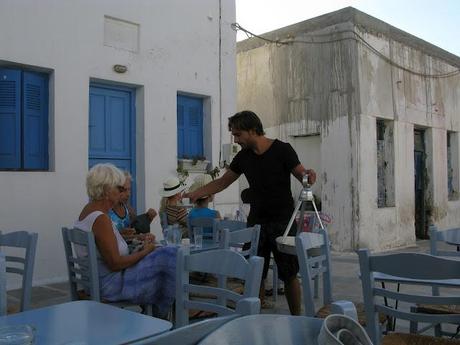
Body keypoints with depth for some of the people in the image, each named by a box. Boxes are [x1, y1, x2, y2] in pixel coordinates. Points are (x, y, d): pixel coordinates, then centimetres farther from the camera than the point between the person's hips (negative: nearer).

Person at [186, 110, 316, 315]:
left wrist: (308, 175, -28)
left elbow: (300, 174, -4)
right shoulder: (243, 157, 6)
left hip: (283, 222, -4)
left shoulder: (282, 150, -9)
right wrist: (195, 194, 6)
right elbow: (222, 182, 14)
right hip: (256, 222, 4)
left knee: (289, 275, 4)